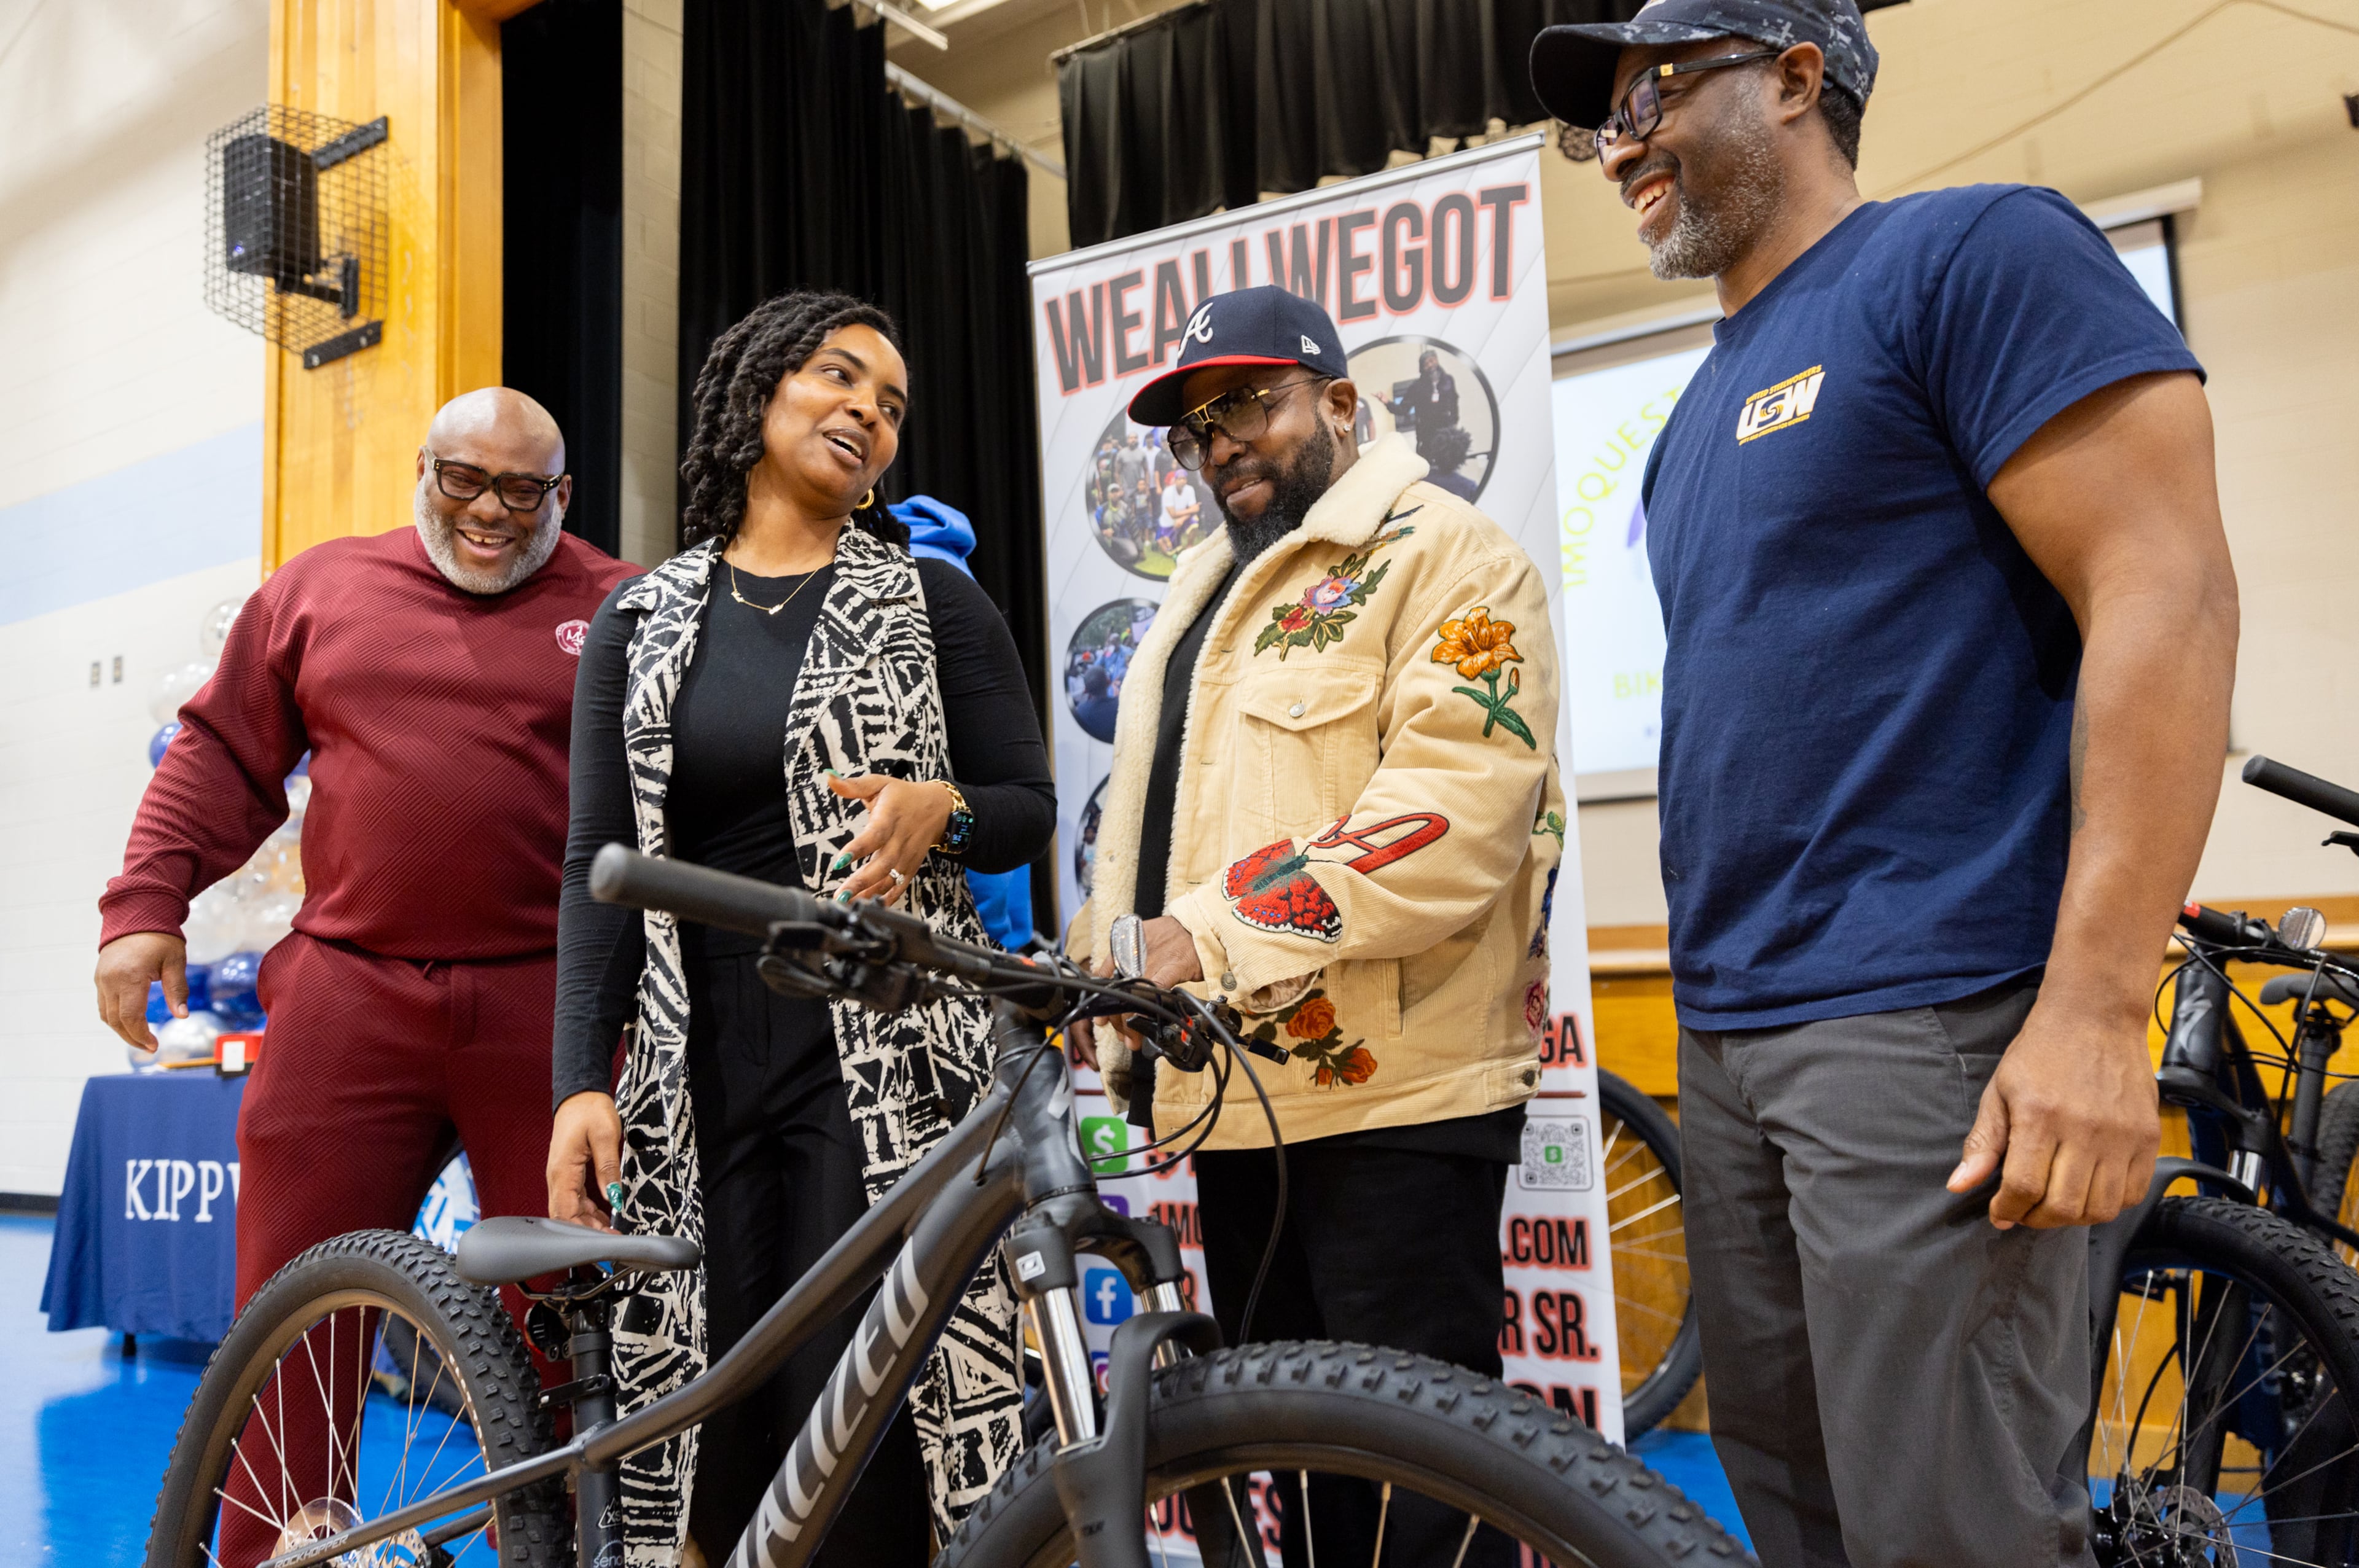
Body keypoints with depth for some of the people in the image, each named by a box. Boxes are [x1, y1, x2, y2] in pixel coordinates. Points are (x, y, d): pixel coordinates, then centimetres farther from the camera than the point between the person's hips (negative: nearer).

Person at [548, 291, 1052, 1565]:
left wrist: (938, 811, -17)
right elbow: (597, 864, 6)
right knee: (718, 1431, 5)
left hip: (885, 1062, -2)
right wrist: (584, 1082, -3)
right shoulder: (643, 619, 10)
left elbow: (1030, 810, 5)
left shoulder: (934, 601, 4)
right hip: (699, 1071, 3)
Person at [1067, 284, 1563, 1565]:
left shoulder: (1445, 556, -7)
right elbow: (1152, 811, 24)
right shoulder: (1203, 593, 21)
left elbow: (1455, 808, -21)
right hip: (1234, 1090, 8)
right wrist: (1098, 958, 9)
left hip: (1390, 1087, -8)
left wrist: (1214, 932, -24)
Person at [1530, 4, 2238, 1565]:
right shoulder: (1707, 404, 19)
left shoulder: (1974, 253, -4)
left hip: (1927, 1025, -8)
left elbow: (2168, 597, -14)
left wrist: (2095, 1009, -21)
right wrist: (1713, 995, 18)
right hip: (1729, 1032, 8)